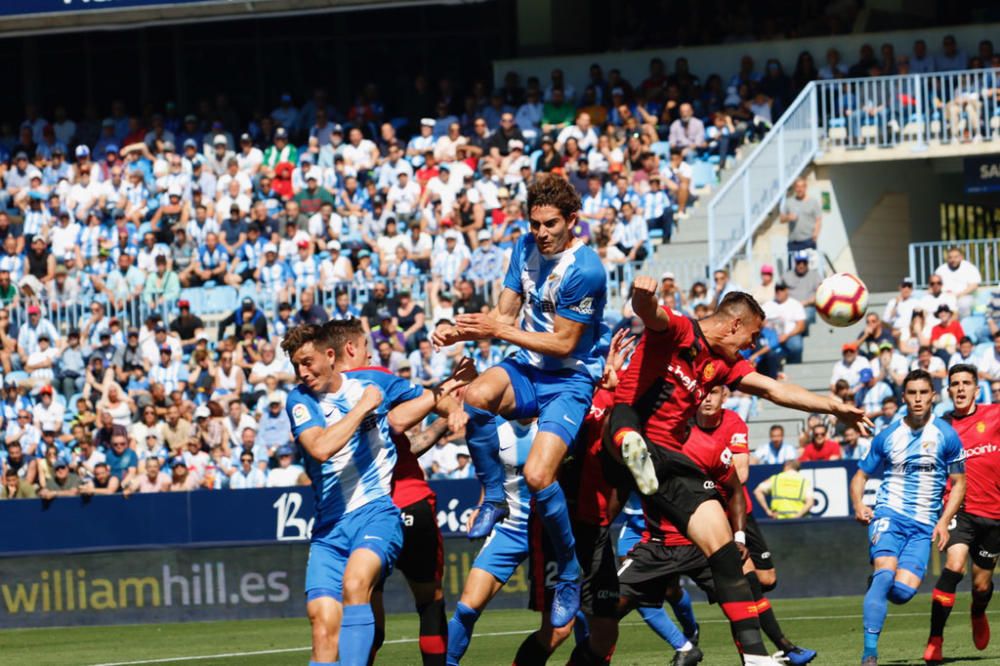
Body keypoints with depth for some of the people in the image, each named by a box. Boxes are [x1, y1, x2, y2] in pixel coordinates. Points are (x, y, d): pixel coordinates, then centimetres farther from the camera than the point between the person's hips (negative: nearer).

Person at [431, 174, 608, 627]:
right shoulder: (526, 249, 4)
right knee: (477, 396, -31)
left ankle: (569, 573, -2)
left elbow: (564, 343, -16)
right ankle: (493, 497, -9)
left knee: (537, 476, -24)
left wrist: (499, 330, -17)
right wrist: (459, 332, -10)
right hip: (528, 368, 6)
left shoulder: (585, 270, -19)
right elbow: (504, 315, 8)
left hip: (570, 380, -6)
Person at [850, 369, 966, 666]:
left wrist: (944, 521, -5)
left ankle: (877, 585, 23)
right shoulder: (887, 436, 6)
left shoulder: (946, 435, 2)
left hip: (923, 525, 0)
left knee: (902, 591, -15)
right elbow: (861, 475, 15)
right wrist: (858, 505, -6)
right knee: (885, 573, -25)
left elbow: (959, 483, 8)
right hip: (889, 514, 0)